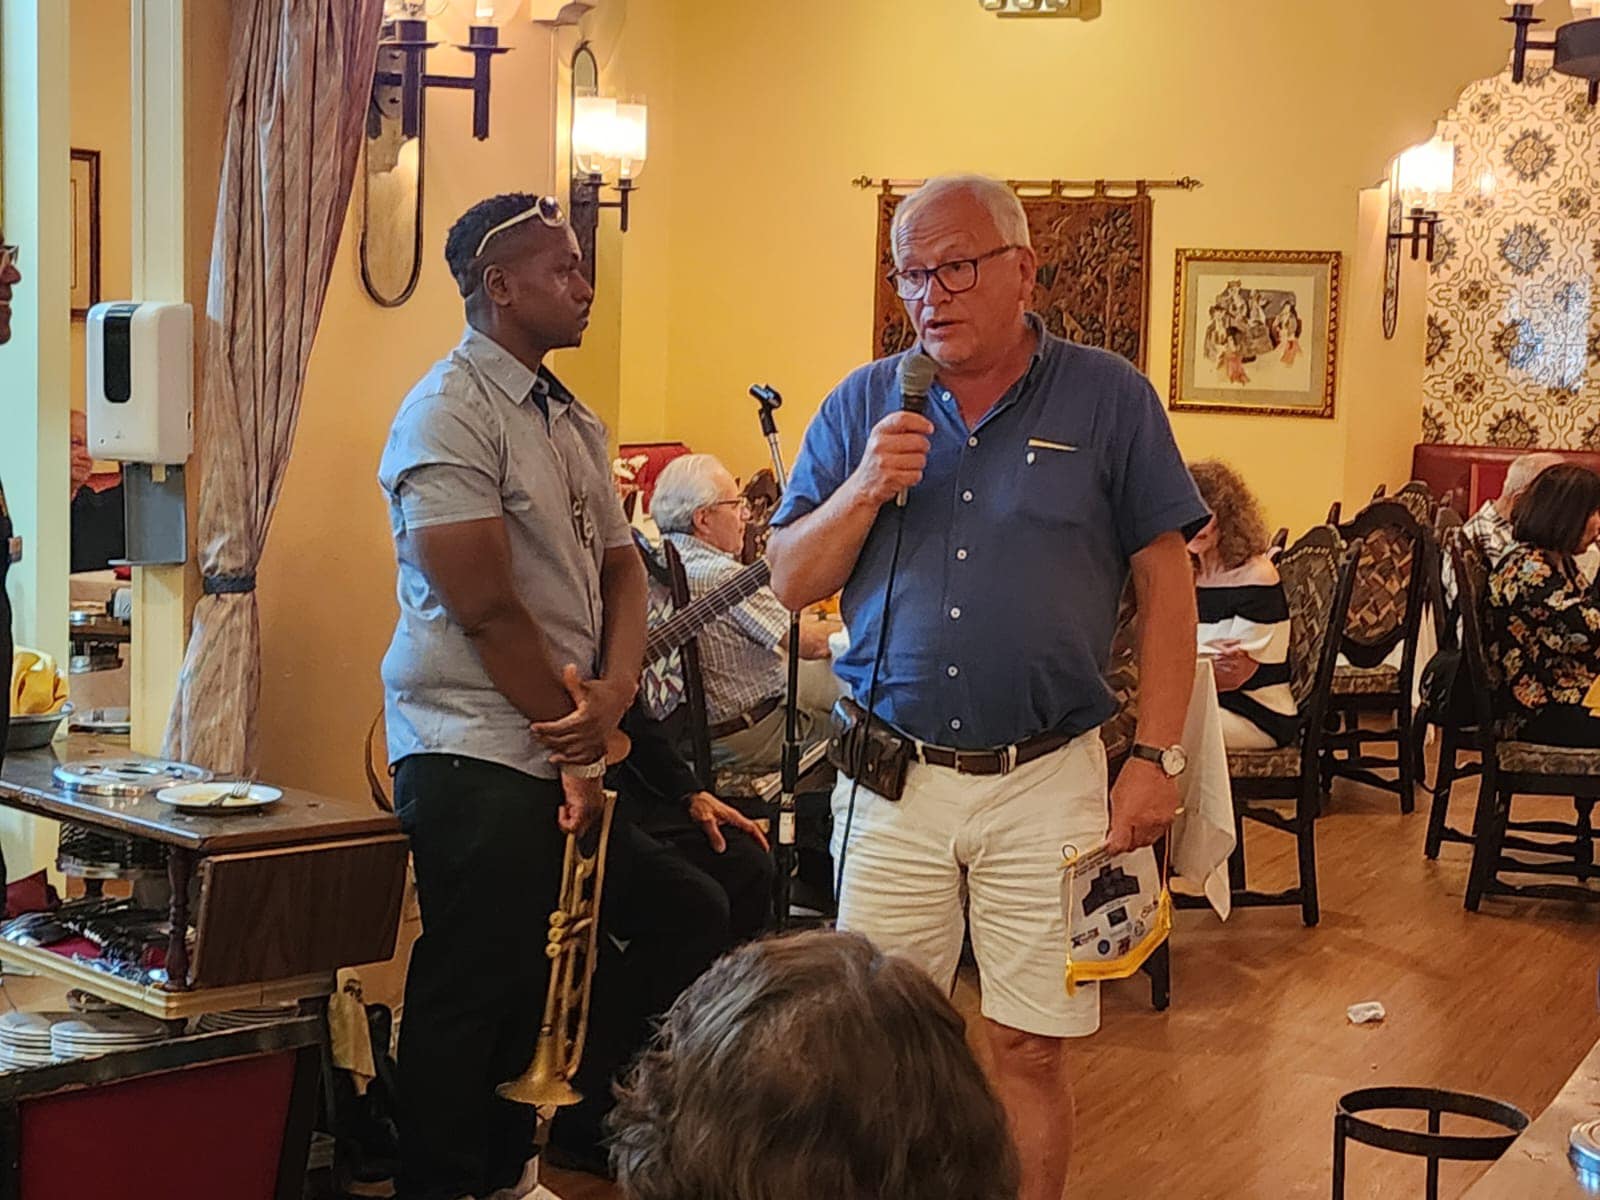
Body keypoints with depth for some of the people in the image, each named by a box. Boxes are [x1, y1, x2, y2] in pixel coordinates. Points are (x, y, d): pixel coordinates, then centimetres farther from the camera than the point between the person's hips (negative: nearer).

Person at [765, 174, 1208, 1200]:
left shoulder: (1108, 399, 0)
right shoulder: (865, 406, 6)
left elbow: (1166, 578, 0)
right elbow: (791, 581, 6)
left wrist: (1158, 757, -6)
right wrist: (864, 491, -13)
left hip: (1047, 781, -2)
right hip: (892, 776, 2)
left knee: (1031, 1048, 4)